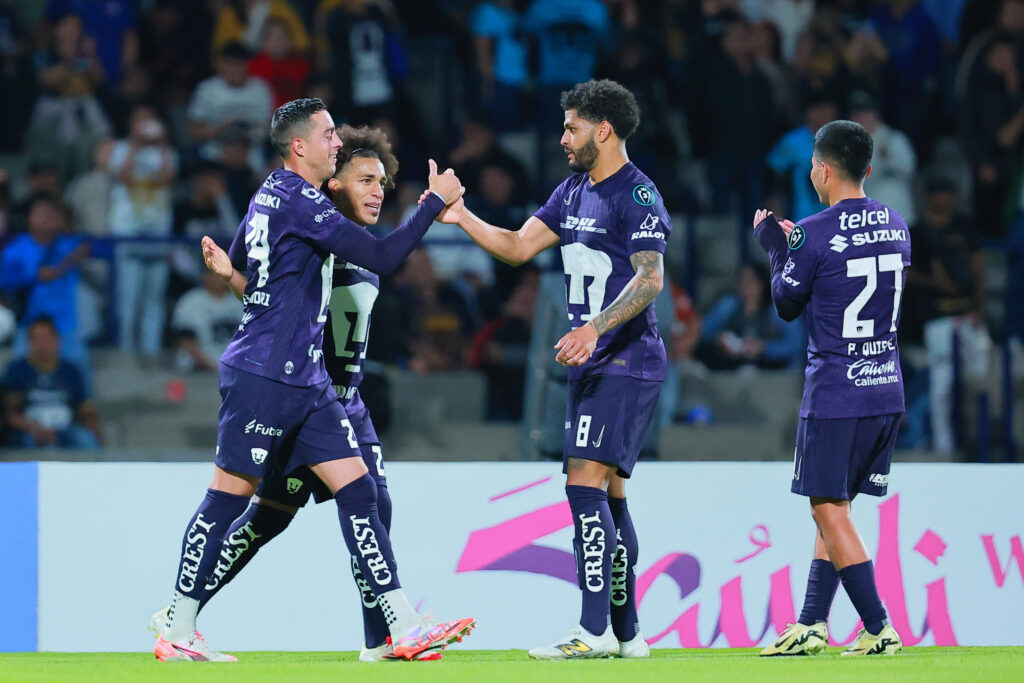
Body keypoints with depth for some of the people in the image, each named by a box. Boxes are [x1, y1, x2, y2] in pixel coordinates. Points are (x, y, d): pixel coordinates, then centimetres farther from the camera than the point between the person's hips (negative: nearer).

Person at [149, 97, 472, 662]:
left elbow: (235, 270, 28)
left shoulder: (272, 195, 14)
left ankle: (404, 627, -2)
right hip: (264, 377, -10)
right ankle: (176, 633, 6)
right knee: (229, 495, -3)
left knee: (357, 489, 2)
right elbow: (381, 257, -19)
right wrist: (436, 201, -11)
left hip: (305, 381, 10)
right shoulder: (299, 201, -15)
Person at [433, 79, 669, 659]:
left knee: (585, 482, -16)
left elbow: (650, 278, -22)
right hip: (593, 366, 9)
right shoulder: (574, 192, 16)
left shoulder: (638, 196, -12)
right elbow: (518, 247, 17)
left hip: (626, 365, -9)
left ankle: (595, 630, -18)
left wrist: (596, 328, -33)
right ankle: (627, 633, 14)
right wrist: (462, 217, 4)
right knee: (607, 493, 9)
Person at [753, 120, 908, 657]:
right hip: (887, 390, 7)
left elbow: (786, 305, 0)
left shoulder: (814, 235, -13)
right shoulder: (896, 226, 7)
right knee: (833, 508, 15)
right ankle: (811, 625, 16)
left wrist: (775, 248, 17)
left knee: (830, 511, -1)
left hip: (834, 393, -7)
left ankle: (879, 630, -6)